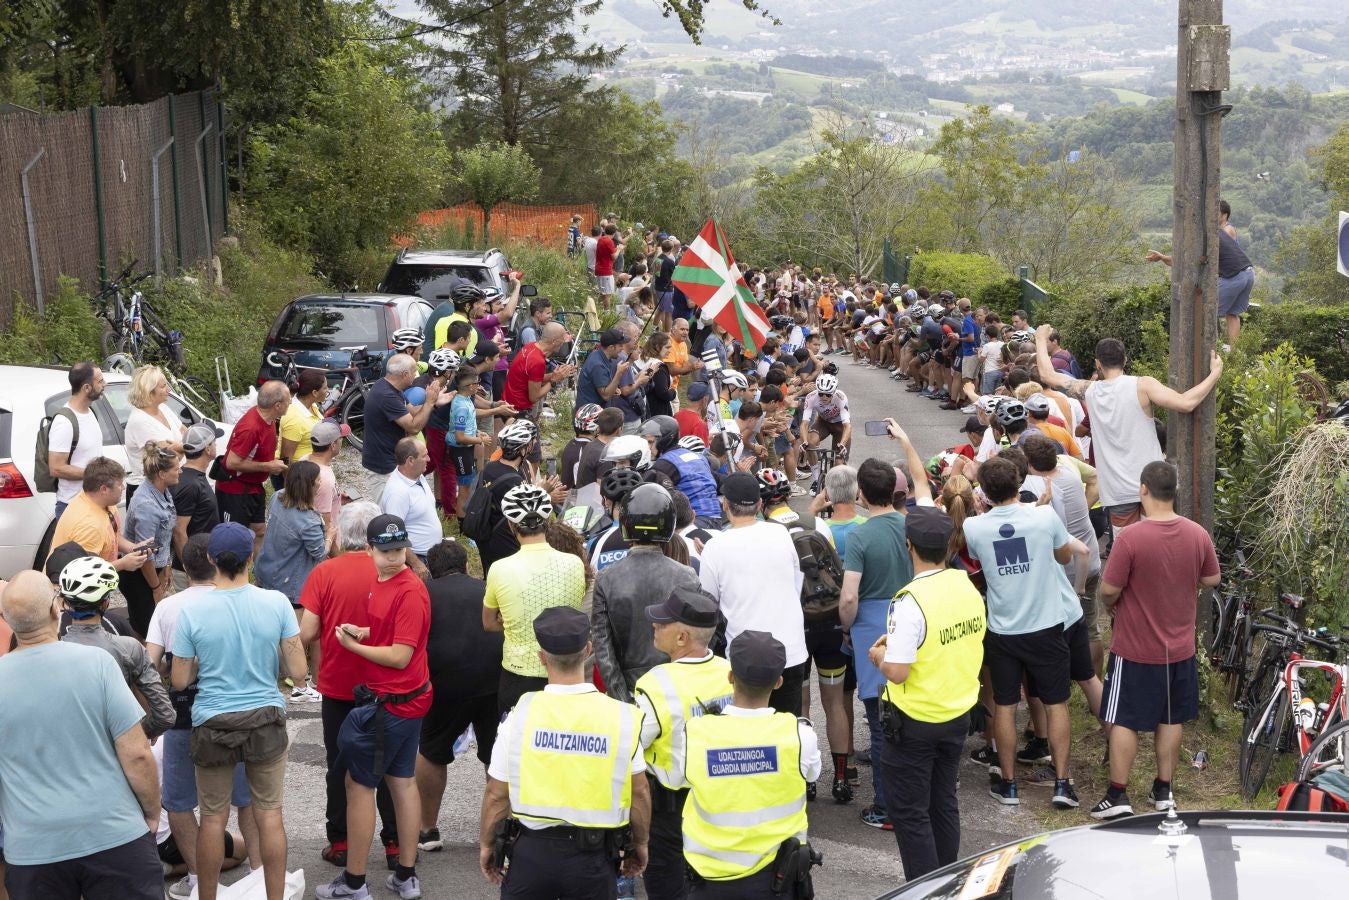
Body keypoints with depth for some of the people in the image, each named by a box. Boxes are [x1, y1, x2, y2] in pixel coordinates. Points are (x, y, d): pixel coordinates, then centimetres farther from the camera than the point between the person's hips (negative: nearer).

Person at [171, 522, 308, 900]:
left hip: (213, 724, 0)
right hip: (265, 720, 0)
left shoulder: (192, 611, -12)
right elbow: (299, 673, -8)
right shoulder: (276, 604, -11)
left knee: (213, 818, 12)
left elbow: (179, 681, -5)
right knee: (270, 815, 11)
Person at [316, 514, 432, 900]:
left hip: (391, 704, -9)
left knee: (359, 782, 1)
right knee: (402, 781, 14)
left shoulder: (410, 591, -22)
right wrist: (362, 632, -2)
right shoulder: (381, 581, 6)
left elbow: (400, 655, -21)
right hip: (403, 700, 9)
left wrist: (352, 645, -12)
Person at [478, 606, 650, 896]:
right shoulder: (622, 718, -9)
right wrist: (640, 843, 15)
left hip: (531, 850, 0)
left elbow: (496, 794, -4)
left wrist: (486, 844, 11)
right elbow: (640, 792, -2)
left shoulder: (520, 714, -10)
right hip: (594, 856, 0)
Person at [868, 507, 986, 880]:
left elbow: (897, 671, -26)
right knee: (944, 803, 20)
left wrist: (879, 655, -3)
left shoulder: (910, 602, -25)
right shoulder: (968, 588, -2)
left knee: (908, 812, 5)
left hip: (915, 723, -7)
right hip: (958, 714, 7)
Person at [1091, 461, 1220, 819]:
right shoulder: (1198, 535, -7)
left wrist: (1112, 606, 5)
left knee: (1124, 721, 6)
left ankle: (1117, 796, 8)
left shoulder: (1130, 538, -22)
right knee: (1171, 719, 16)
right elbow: (1212, 579, 7)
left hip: (1135, 649, -4)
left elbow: (1109, 590, -17)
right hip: (1180, 647, 5)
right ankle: (1163, 790, 25)